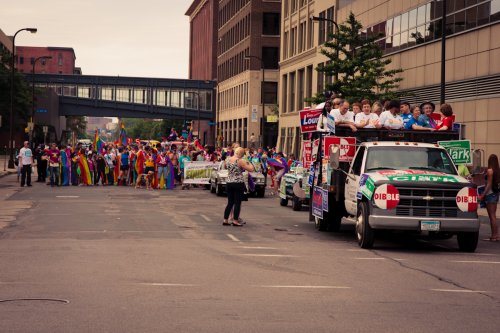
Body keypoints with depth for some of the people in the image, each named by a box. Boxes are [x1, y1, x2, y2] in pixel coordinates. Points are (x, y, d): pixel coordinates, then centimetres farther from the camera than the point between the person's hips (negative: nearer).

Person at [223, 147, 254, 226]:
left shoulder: (227, 160, 5)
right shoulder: (240, 161, -13)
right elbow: (251, 169, -12)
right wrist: (249, 163, 8)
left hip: (229, 183, 6)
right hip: (238, 183, -6)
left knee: (230, 202, 13)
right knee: (238, 203, 2)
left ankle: (225, 220, 13)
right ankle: (235, 220, 2)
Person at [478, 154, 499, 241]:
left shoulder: (490, 170, -14)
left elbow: (489, 184, -16)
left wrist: (483, 195, -14)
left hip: (490, 194, -8)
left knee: (492, 215, -5)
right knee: (493, 215, 13)